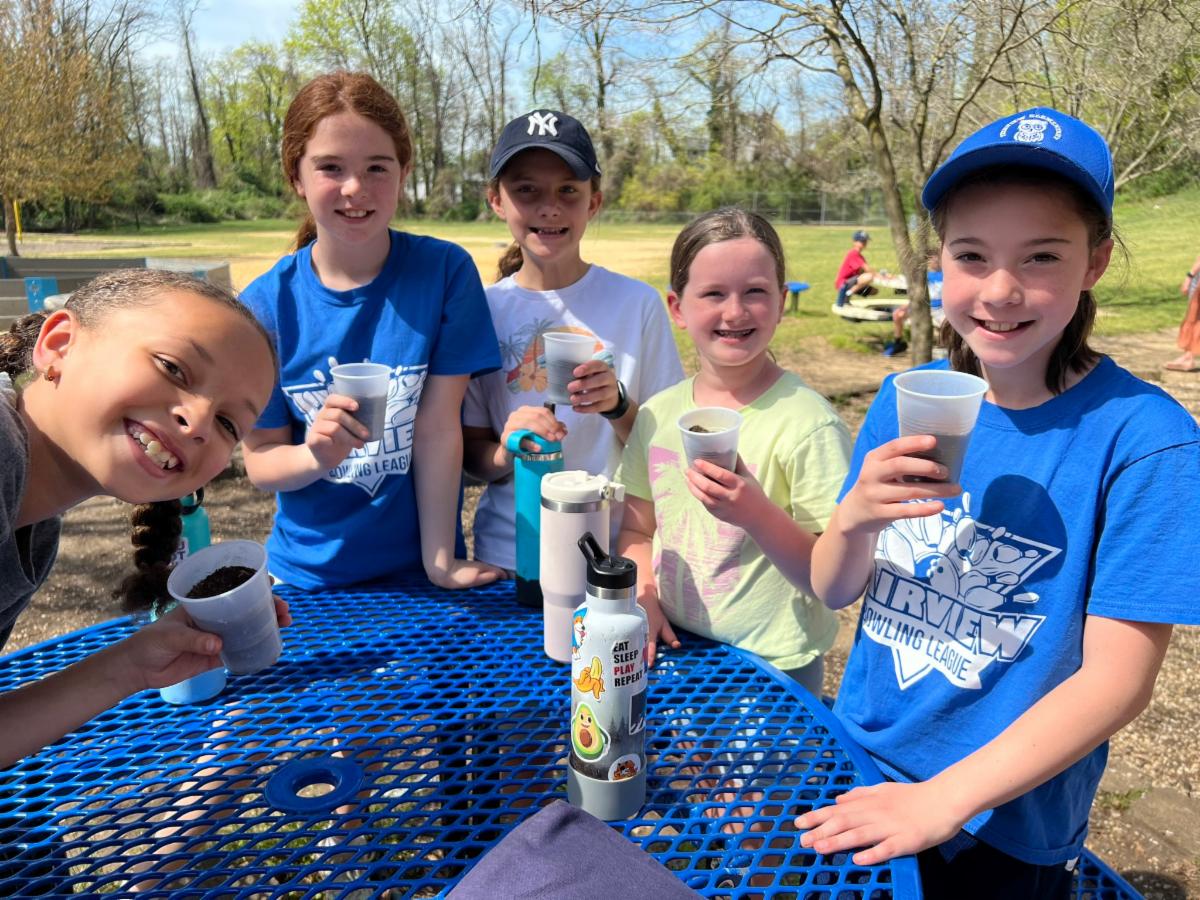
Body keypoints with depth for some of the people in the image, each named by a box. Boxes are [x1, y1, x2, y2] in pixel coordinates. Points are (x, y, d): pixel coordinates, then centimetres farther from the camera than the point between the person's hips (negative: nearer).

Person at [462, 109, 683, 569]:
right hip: (507, 554, 1)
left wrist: (618, 406, -21)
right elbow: (471, 452, 2)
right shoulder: (483, 310, -3)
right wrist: (504, 453, -19)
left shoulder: (639, 303, -7)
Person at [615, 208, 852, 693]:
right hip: (674, 653, 5)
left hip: (772, 671, -4)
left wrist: (756, 513, -31)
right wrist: (642, 601, -8)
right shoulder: (657, 415, -2)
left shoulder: (807, 422, -18)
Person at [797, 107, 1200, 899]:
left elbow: (1118, 680, -19)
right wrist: (854, 518, -25)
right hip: (854, 778, 4)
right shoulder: (906, 402, -8)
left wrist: (942, 800, -24)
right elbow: (834, 592, -4)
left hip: (1003, 832, -3)